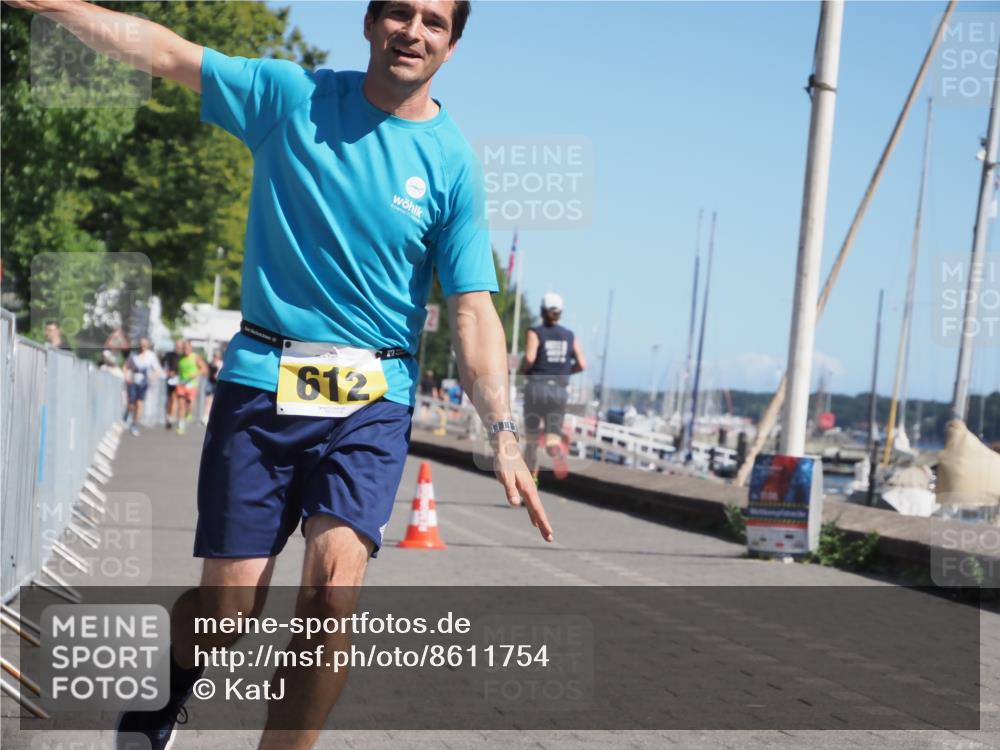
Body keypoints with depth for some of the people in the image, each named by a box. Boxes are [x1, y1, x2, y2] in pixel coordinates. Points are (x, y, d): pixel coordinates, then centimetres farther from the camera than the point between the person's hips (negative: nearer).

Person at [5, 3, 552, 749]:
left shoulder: (453, 163, -1)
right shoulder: (292, 97, 2)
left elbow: (472, 309, -3)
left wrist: (504, 435, -14)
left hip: (372, 399, 0)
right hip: (261, 379, 0)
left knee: (335, 583, -22)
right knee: (228, 605, 1)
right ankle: (177, 684, 36)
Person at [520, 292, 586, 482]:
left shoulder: (535, 333, -3)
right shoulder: (569, 336, 7)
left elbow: (529, 358, -19)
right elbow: (581, 364, 1)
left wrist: (524, 369, 2)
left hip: (536, 388, -2)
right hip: (559, 390, 2)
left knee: (532, 438, 13)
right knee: (552, 439, 0)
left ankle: (531, 476, 16)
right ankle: (557, 452, -35)